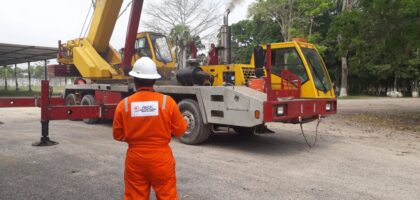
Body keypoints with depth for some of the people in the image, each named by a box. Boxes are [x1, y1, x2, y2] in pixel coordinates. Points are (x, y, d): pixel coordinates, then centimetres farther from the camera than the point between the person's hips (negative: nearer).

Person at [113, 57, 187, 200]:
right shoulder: (167, 102, -12)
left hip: (135, 159, 2)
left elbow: (118, 135, 2)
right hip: (161, 158, -1)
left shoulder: (124, 104, -8)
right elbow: (180, 130, -3)